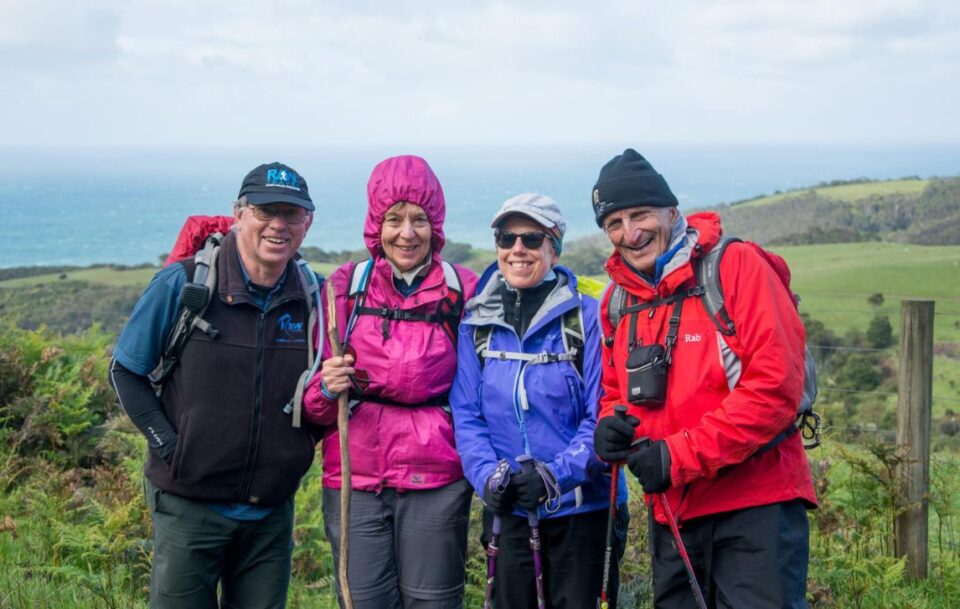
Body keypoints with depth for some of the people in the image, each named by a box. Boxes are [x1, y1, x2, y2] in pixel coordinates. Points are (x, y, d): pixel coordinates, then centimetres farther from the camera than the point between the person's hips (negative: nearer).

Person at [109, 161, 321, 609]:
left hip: (272, 511, 3)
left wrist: (305, 441, 0)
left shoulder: (311, 298, 0)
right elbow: (125, 372, 0)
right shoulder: (182, 285, -9)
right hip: (189, 505, -3)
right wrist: (166, 444, -10)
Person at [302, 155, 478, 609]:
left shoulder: (464, 291, 1)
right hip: (355, 482, 1)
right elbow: (312, 402, 8)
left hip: (435, 484, -1)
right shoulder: (345, 286, 3)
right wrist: (327, 389, -14)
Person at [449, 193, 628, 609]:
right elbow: (466, 415, 2)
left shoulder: (587, 317, -8)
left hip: (580, 505, -3)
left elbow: (603, 417, -10)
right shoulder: (477, 322, 3)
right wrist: (488, 476, -14)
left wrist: (555, 475, -22)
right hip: (506, 507, 3)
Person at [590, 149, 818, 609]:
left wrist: (682, 455, -19)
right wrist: (611, 427, -4)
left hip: (755, 505, -6)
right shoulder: (617, 300, 10)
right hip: (671, 512, 6)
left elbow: (776, 386, -17)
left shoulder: (735, 265, -9)